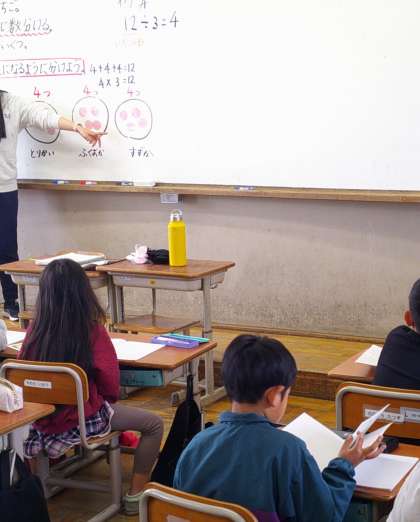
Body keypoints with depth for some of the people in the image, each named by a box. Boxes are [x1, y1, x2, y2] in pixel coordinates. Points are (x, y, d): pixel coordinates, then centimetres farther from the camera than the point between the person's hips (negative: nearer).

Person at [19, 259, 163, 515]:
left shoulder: (36, 329, -9)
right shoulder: (93, 330, -20)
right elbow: (111, 385, -13)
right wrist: (109, 399, 10)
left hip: (42, 417, 5)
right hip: (82, 420, -5)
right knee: (155, 424, 11)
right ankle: (135, 494, 11)